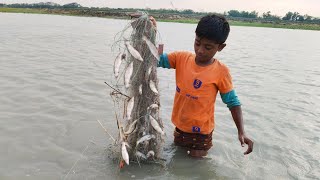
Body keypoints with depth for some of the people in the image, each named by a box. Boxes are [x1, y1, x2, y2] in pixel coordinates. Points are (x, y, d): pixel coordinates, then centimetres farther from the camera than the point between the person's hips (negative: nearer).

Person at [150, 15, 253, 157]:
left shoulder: (221, 72, -16)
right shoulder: (181, 58, -8)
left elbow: (233, 102, -9)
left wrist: (241, 132, -16)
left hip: (201, 132, -4)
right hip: (180, 126, 4)